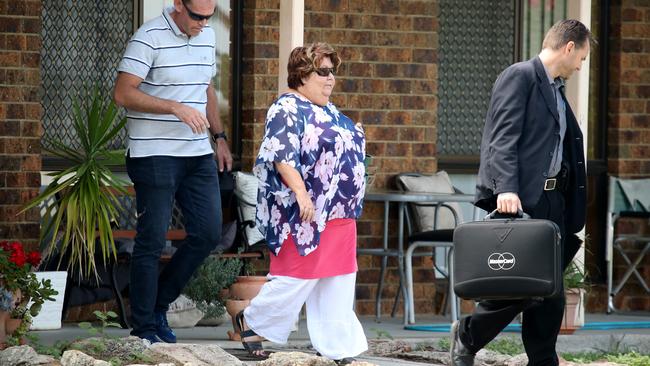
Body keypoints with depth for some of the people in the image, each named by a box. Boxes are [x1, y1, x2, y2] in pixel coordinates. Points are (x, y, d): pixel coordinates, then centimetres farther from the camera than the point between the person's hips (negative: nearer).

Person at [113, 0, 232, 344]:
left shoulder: (207, 36, 12)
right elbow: (123, 93, -18)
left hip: (198, 155, 7)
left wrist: (219, 137, 21)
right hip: (155, 157, -7)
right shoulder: (149, 38, -12)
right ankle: (144, 328, 6)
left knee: (208, 233, 5)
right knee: (151, 243, -2)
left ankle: (158, 305, 20)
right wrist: (175, 107, -24)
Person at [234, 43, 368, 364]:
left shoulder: (328, 111, 19)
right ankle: (252, 321, 16)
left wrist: (351, 205, 23)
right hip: (306, 216, -9)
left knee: (338, 287, 6)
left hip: (339, 214, 9)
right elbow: (282, 156, -20)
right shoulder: (287, 109, -10)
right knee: (296, 278, -4)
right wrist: (301, 192, -28)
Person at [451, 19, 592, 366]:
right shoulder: (519, 77, -6)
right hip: (521, 200, -9)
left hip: (553, 199, 9)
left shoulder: (556, 90, 21)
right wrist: (506, 189, -28)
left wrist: (572, 209, 18)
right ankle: (467, 335, 9)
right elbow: (503, 138, -17)